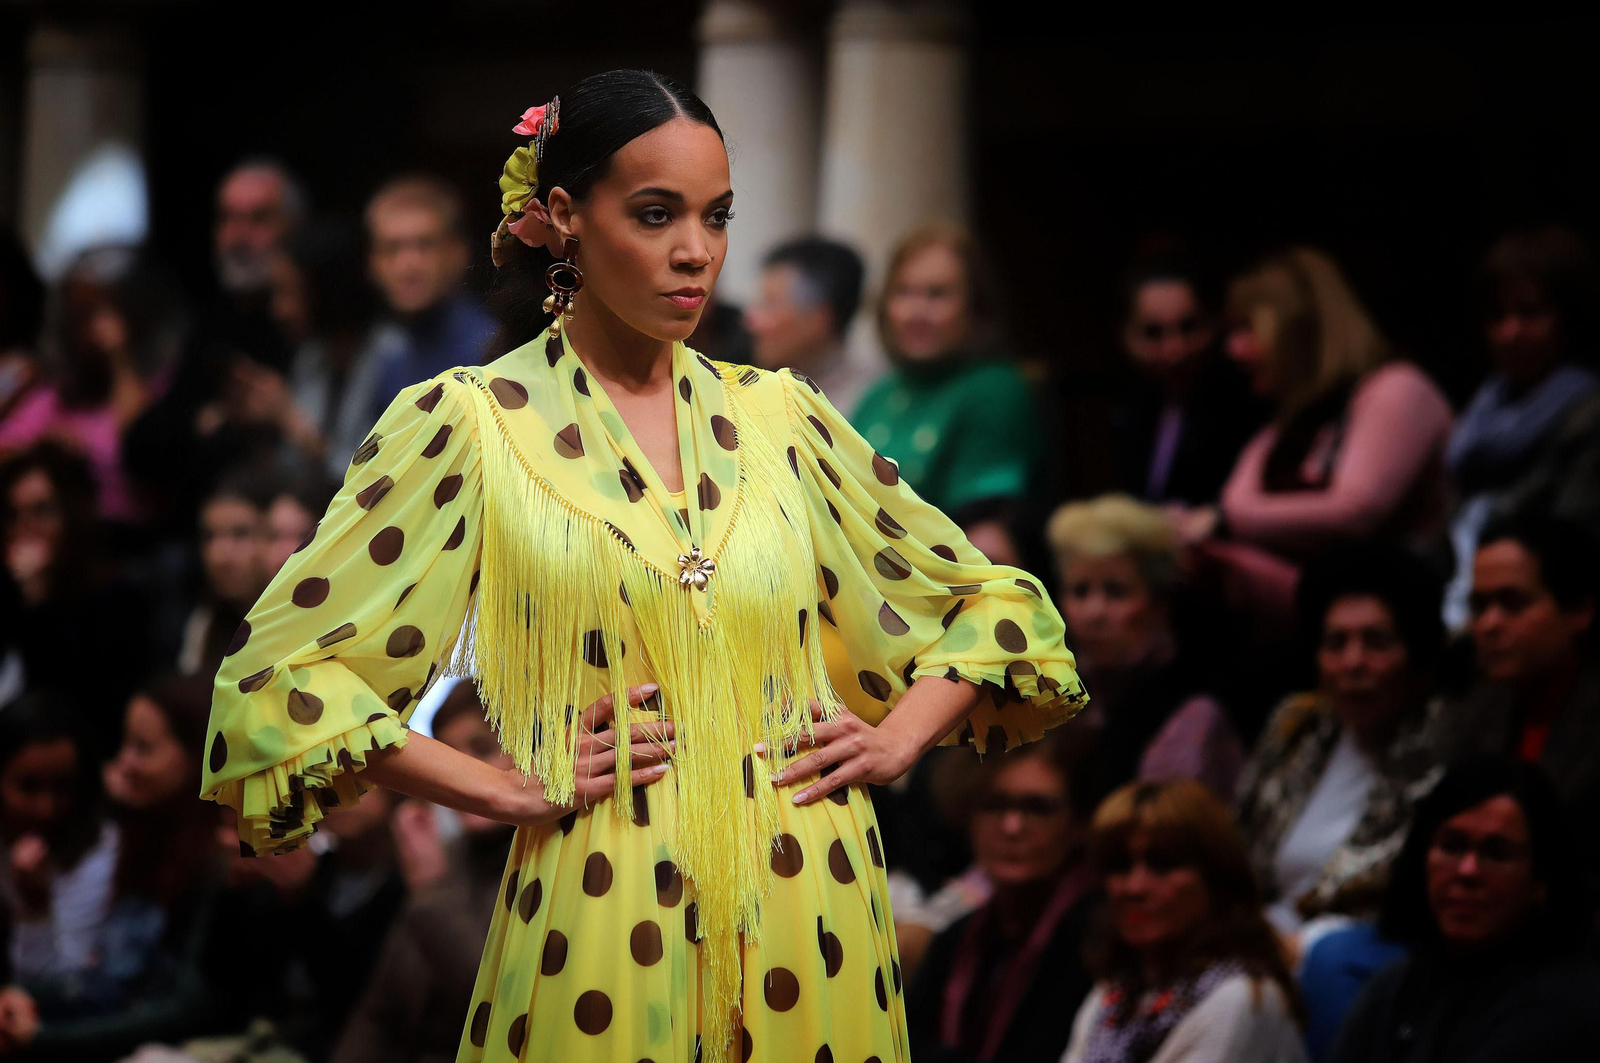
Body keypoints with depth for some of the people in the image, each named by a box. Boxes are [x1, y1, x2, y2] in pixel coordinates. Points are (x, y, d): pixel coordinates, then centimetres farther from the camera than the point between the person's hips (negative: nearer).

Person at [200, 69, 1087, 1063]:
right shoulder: (469, 423, -2)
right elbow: (279, 670, -5)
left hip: (805, 915, 3)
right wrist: (506, 791, -9)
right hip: (603, 932, -3)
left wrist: (897, 738, 2)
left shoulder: (778, 415, 8)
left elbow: (990, 602, 19)